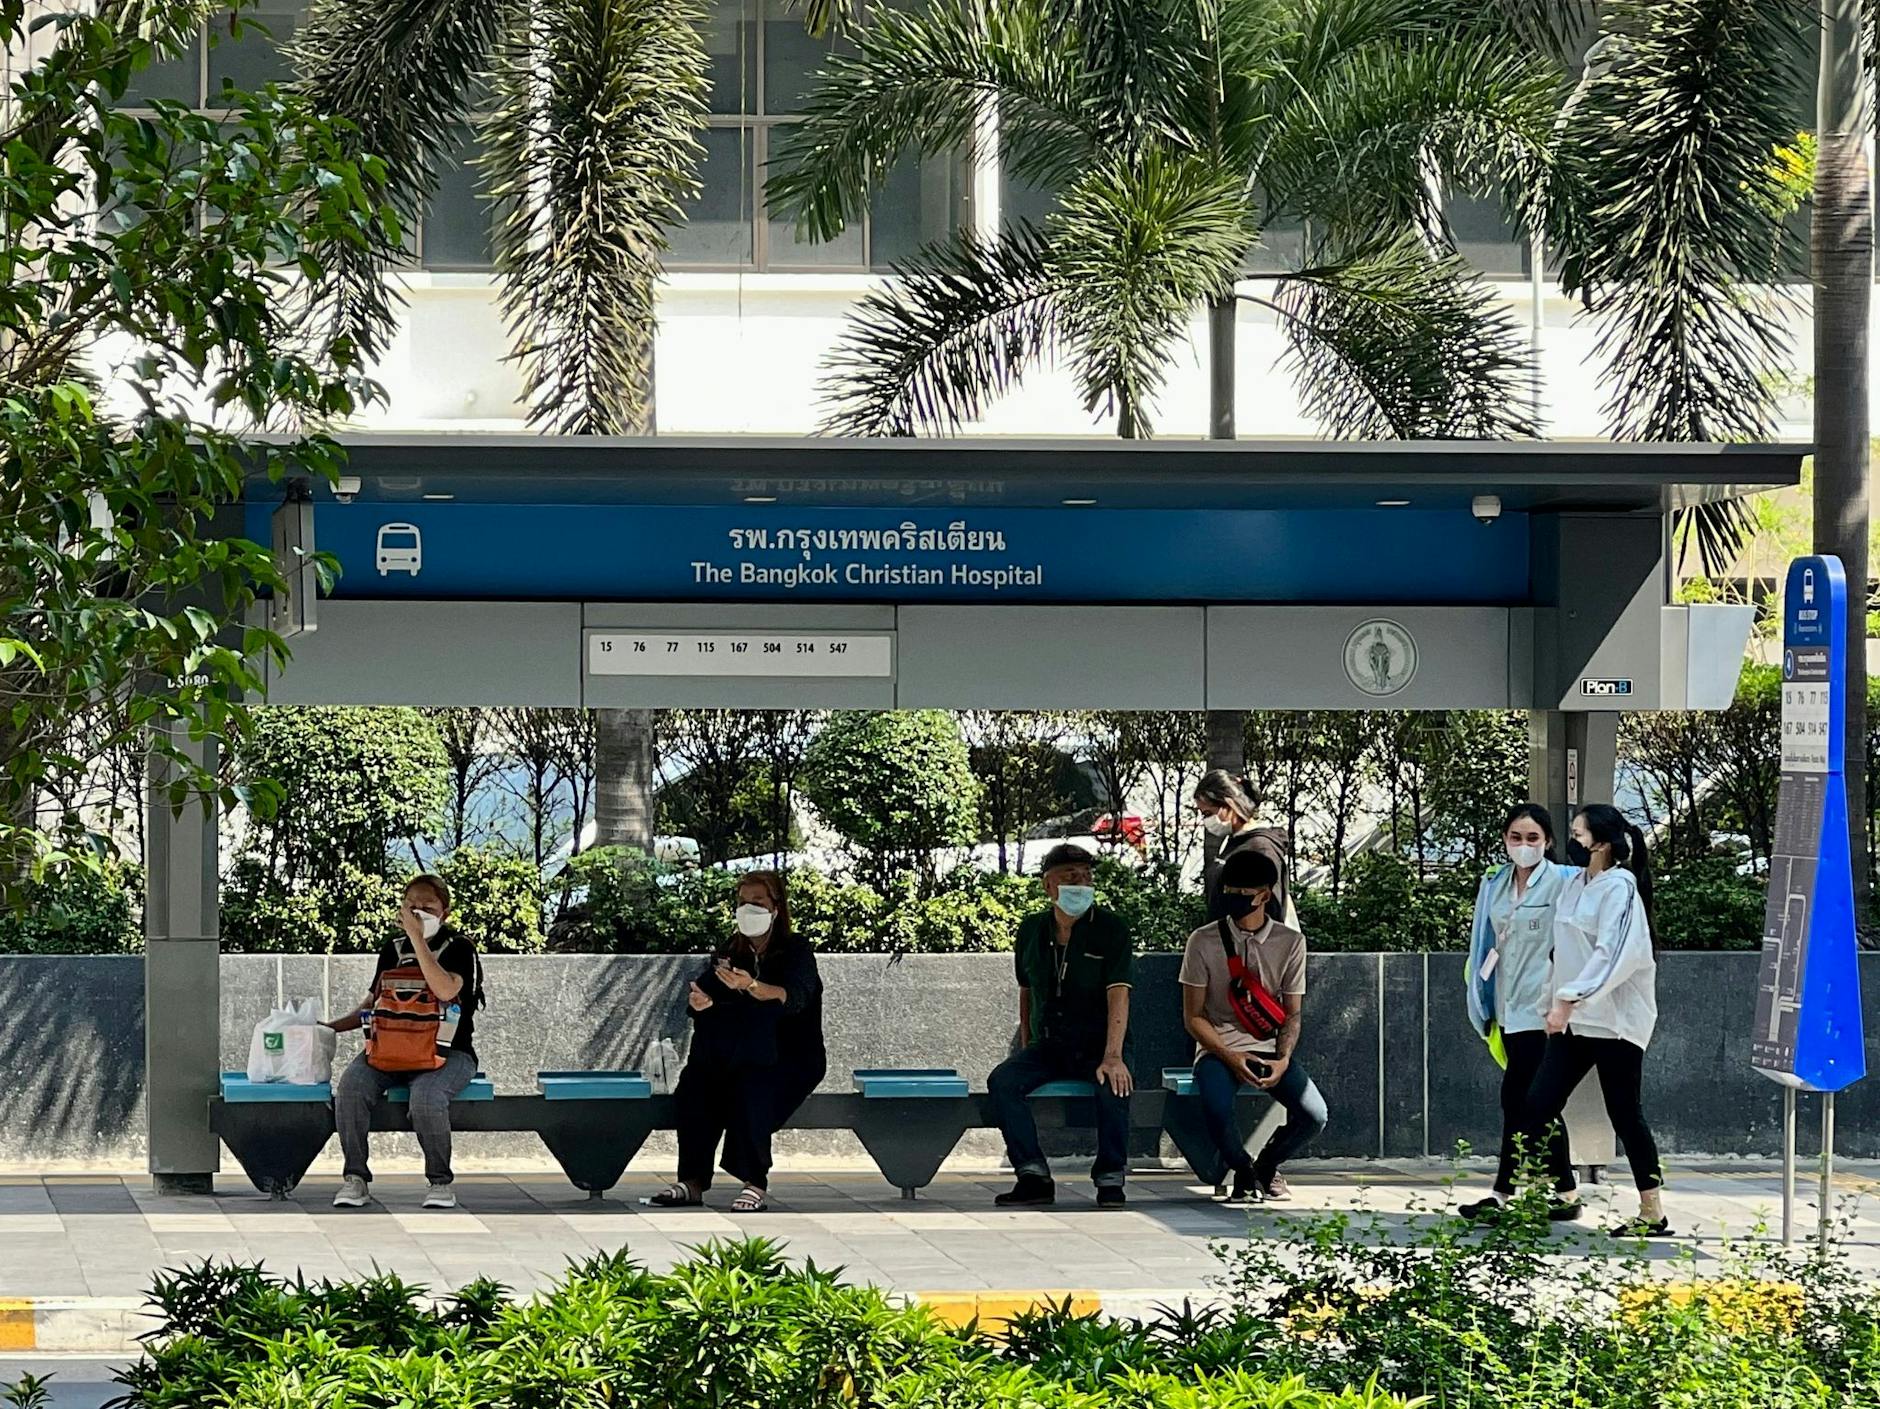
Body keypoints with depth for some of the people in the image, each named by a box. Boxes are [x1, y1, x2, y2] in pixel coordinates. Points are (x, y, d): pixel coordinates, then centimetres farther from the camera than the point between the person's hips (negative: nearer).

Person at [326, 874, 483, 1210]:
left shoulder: (459, 948, 2)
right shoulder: (393, 952, 19)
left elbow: (446, 990, -19)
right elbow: (373, 1005, 26)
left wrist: (417, 938, -17)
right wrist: (331, 1027, 11)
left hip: (447, 1052, -4)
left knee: (426, 1096, -38)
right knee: (351, 1086, -28)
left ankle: (440, 1180, -16)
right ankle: (355, 1177, -21)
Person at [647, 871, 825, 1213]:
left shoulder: (796, 951, -3)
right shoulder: (731, 952, 14)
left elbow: (793, 997, -24)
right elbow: (702, 990, 0)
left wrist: (751, 986, -43)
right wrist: (699, 1000, -25)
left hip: (793, 1060, -5)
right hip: (735, 1059, 5)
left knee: (750, 1084, -36)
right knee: (694, 1081, -25)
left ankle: (755, 1185, -33)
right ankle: (693, 1182, -25)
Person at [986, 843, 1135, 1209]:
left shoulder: (1110, 930, -5)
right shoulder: (1031, 931, 8)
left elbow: (1118, 995, -15)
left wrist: (1112, 1057, -27)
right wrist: (1026, 1048, 10)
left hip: (1098, 1044, -4)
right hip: (1048, 1044, 4)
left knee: (1113, 1083, -36)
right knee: (1002, 1080, -24)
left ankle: (1110, 1179, -24)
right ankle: (1033, 1176, -23)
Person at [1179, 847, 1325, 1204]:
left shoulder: (1290, 943, 3)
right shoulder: (1204, 941, -3)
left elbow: (1292, 1013, 6)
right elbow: (1193, 1016, -1)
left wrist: (1282, 1060, -13)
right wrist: (1231, 1058, -15)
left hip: (1270, 1049, 2)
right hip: (1218, 1048, -2)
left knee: (1313, 1115, -22)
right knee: (1216, 1112, -34)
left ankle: (1267, 1166, 13)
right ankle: (1244, 1173, 1)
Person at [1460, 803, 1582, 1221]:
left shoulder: (1562, 882, -7)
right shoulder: (1495, 885, 12)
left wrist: (1560, 1002, -14)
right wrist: (1485, 1004, 16)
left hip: (1541, 1009, -7)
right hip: (1510, 1009, 7)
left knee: (1518, 1098, -8)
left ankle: (1504, 1193, -4)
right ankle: (1564, 1195, 16)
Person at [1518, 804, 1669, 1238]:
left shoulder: (1619, 889, -14)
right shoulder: (1572, 885, 12)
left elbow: (1612, 955, -24)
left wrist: (1569, 998, -27)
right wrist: (1557, 1001, 16)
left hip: (1615, 1019, -8)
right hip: (1574, 1018, 8)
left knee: (1625, 1114, -2)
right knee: (1539, 1104, 1)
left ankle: (1653, 1212, 7)